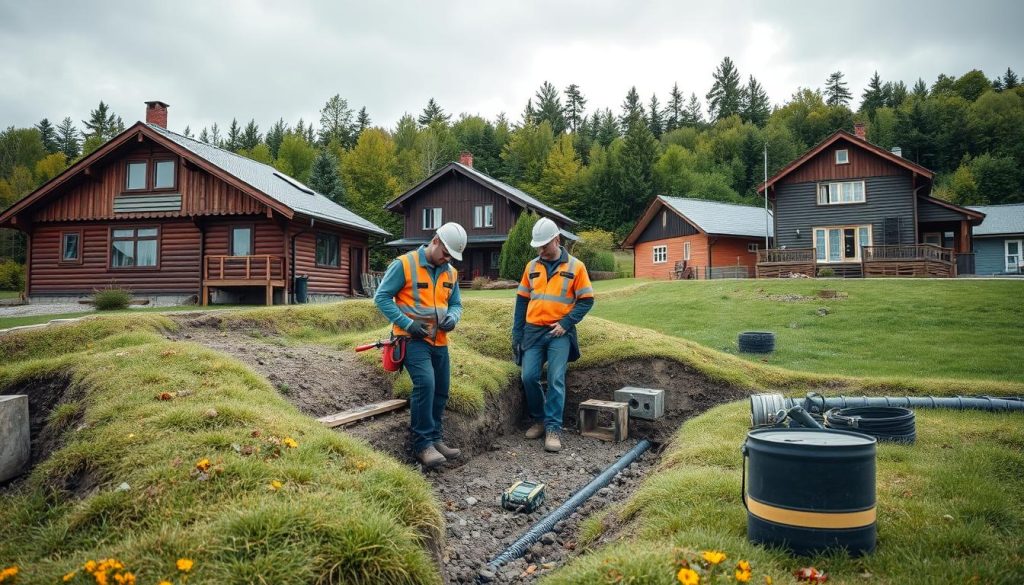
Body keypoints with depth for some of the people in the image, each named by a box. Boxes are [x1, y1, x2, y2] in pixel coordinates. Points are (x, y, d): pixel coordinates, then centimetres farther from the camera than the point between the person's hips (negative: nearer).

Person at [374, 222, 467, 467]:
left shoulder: (451, 272, 8)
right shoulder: (404, 264, -11)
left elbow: (456, 303, 17)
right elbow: (382, 297, -11)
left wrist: (452, 317, -7)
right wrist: (407, 323, -19)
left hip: (439, 341, 7)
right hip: (413, 339, -7)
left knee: (440, 391, 10)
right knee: (425, 383, -23)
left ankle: (434, 439, 25)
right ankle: (422, 444, -14)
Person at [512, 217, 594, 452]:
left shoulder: (575, 266, -1)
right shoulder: (532, 267, 10)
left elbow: (586, 300, -1)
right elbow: (522, 300, 14)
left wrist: (565, 324, -12)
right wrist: (517, 333, 9)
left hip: (559, 333, -3)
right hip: (533, 331, 3)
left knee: (556, 380, -9)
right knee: (529, 377, -2)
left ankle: (553, 429, -4)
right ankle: (539, 420, 17)